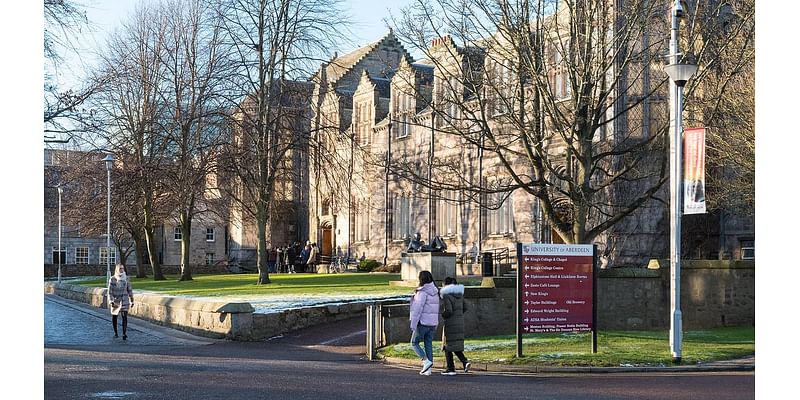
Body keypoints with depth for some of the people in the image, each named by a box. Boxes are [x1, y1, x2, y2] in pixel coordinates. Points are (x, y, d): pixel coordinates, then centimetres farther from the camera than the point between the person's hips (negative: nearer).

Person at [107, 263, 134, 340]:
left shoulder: (126, 278, 0)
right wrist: (111, 301, -17)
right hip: (115, 301, 0)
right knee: (114, 317, 11)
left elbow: (129, 290, 7)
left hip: (124, 301, 0)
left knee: (124, 317, -12)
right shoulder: (112, 279, -6)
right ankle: (115, 332, 29)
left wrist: (132, 300, 8)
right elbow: (110, 291, -8)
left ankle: (124, 334, -17)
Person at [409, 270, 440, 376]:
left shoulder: (422, 292, -15)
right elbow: (436, 309, 13)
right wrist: (435, 325, 17)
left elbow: (418, 309, -18)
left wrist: (413, 324, -16)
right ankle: (428, 370, 10)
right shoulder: (435, 292, 9)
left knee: (414, 343, 7)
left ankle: (426, 361, -8)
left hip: (423, 322, -7)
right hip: (433, 323, 7)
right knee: (429, 345, 10)